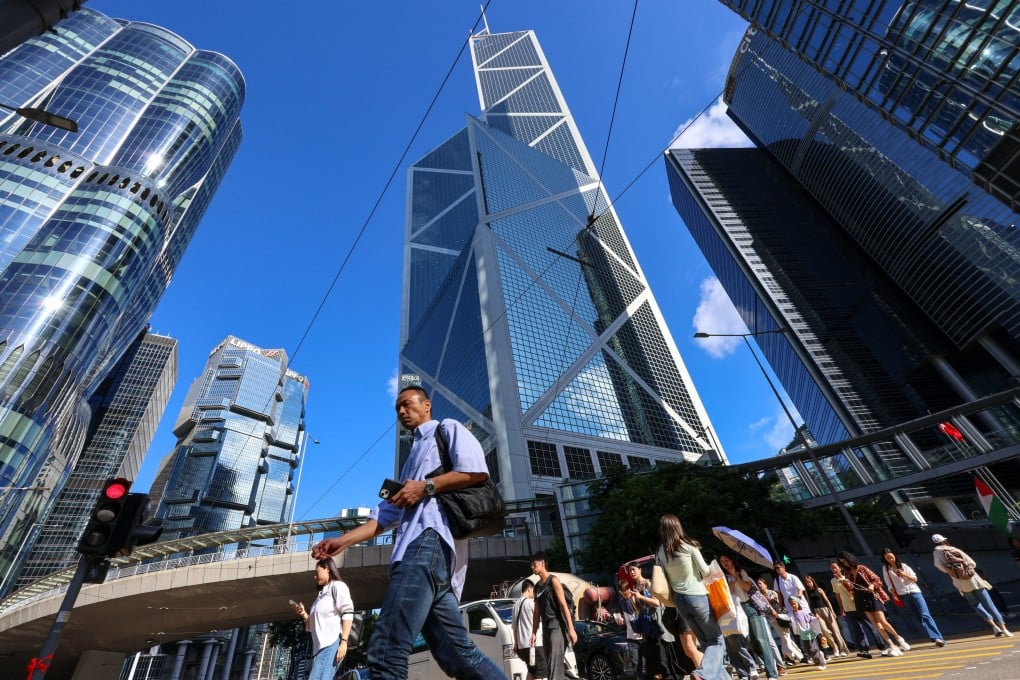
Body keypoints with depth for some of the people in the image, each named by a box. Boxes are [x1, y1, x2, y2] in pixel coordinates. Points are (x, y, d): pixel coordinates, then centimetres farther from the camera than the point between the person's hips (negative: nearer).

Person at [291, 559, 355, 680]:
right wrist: (303, 614, 13)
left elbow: (347, 614, -8)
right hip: (320, 646, 8)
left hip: (332, 643, -8)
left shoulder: (337, 586, 5)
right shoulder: (321, 594, 28)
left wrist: (343, 641, -17)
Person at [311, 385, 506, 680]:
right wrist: (342, 541, 18)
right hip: (419, 543, 9)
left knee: (386, 650, -16)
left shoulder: (447, 429, 12)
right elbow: (384, 516, 29)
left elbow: (477, 470, -8)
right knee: (457, 654, 6)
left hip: (431, 536, -9)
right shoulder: (411, 459, 35)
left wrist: (426, 487, -10)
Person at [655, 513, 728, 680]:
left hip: (679, 599, 5)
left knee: (706, 642, 18)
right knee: (716, 639, 6)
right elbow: (705, 570, -6)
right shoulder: (689, 545, -12)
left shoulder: (660, 552, -1)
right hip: (698, 596, -4)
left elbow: (661, 579, 2)